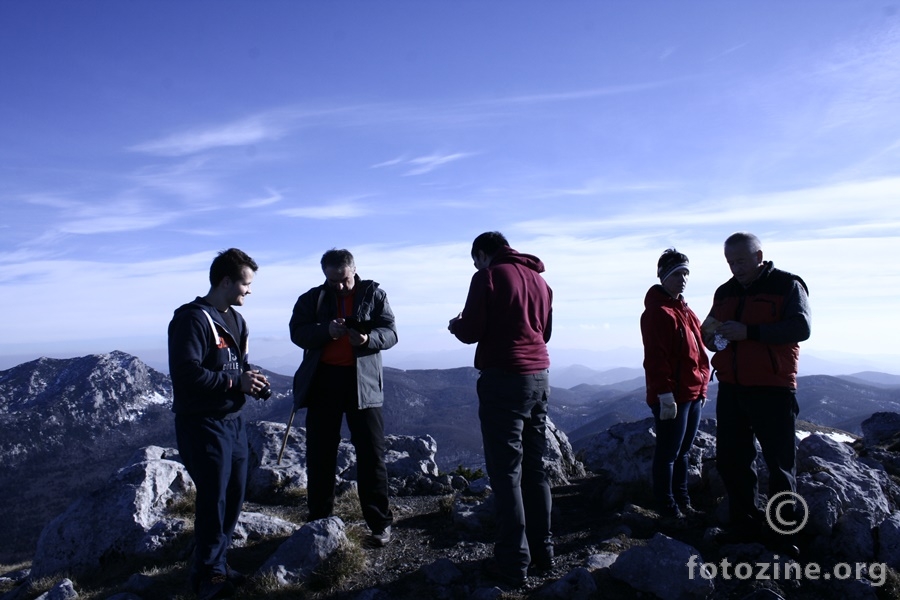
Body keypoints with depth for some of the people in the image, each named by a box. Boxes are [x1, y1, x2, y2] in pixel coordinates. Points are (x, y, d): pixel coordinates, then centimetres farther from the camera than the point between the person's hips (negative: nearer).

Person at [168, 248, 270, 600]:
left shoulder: (235, 319, 14)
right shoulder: (192, 319, -16)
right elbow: (186, 373, -25)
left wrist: (253, 381, 0)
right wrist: (235, 382, -22)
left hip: (233, 422, 9)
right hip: (203, 424, -9)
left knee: (234, 497, 14)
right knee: (214, 500, -1)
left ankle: (216, 563, 31)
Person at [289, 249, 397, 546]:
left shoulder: (374, 294, 5)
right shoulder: (312, 298, 8)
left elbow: (390, 332, -2)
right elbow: (296, 332, -3)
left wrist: (368, 339, -23)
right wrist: (326, 330, -21)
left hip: (363, 380, -2)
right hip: (323, 379, 2)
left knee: (371, 454, 0)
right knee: (320, 454, 9)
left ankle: (380, 523, 10)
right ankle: (319, 521, 23)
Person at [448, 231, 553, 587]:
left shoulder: (488, 276, -5)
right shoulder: (539, 279, 15)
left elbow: (470, 332, -7)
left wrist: (455, 324, 13)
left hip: (503, 378, -7)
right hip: (539, 376, 7)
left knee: (506, 471, -2)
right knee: (533, 467, 14)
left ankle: (514, 563, 2)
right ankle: (542, 551, 21)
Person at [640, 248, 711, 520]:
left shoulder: (684, 310, 16)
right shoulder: (658, 312, -14)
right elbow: (655, 358, -20)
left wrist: (702, 386, 18)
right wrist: (665, 394, -23)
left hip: (693, 394, 10)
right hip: (671, 396, -9)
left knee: (682, 450, 18)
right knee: (668, 452, 0)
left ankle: (682, 502, 30)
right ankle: (668, 507, 11)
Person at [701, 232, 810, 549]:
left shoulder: (787, 285, -3)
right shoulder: (725, 292, 14)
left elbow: (800, 328, -17)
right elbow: (710, 333, 20)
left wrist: (749, 332, -24)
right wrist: (711, 335, -4)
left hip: (773, 391, -6)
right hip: (731, 389, 6)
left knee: (780, 463, 3)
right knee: (730, 459, 9)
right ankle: (744, 523, 22)